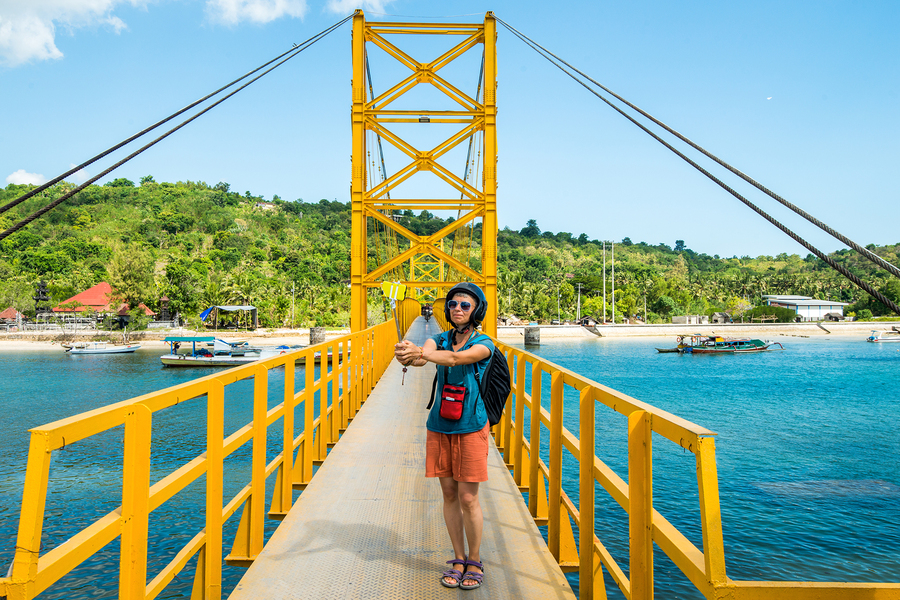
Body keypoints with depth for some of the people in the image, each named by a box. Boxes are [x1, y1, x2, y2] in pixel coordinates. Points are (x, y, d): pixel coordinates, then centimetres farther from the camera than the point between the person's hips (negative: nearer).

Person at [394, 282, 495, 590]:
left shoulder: (483, 344, -7)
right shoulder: (439, 339, 5)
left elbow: (454, 358, -27)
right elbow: (425, 354, -18)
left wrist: (420, 352, -44)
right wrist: (409, 354, -42)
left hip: (471, 427, -4)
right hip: (439, 427, 4)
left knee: (468, 498, 0)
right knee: (449, 495, 10)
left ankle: (474, 562, 20)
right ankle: (458, 559, 26)